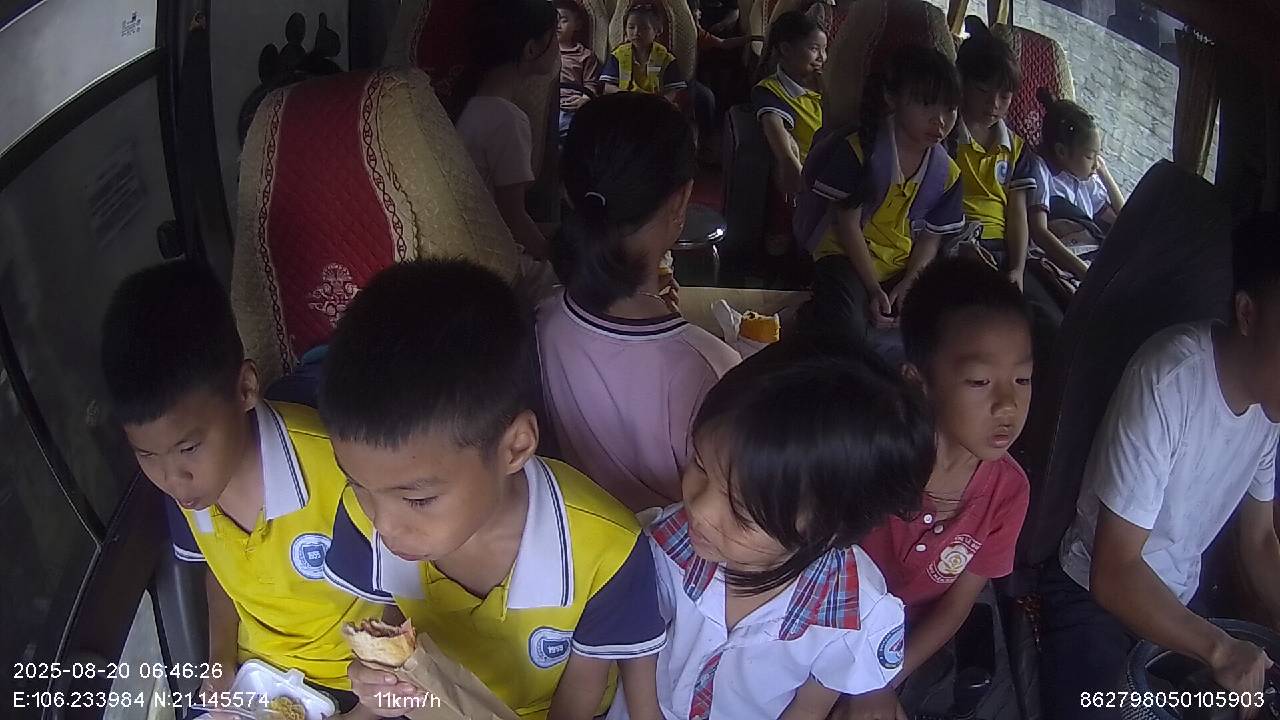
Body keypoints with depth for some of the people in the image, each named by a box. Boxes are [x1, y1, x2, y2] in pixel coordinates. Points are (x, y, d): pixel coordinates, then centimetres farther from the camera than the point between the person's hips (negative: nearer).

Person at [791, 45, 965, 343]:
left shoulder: (948, 173, 2)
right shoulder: (860, 149, -12)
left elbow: (930, 237, 7)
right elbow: (847, 222, -12)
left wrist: (907, 287, -11)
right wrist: (873, 290, -14)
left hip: (902, 268, 5)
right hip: (848, 256, -5)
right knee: (844, 328, -32)